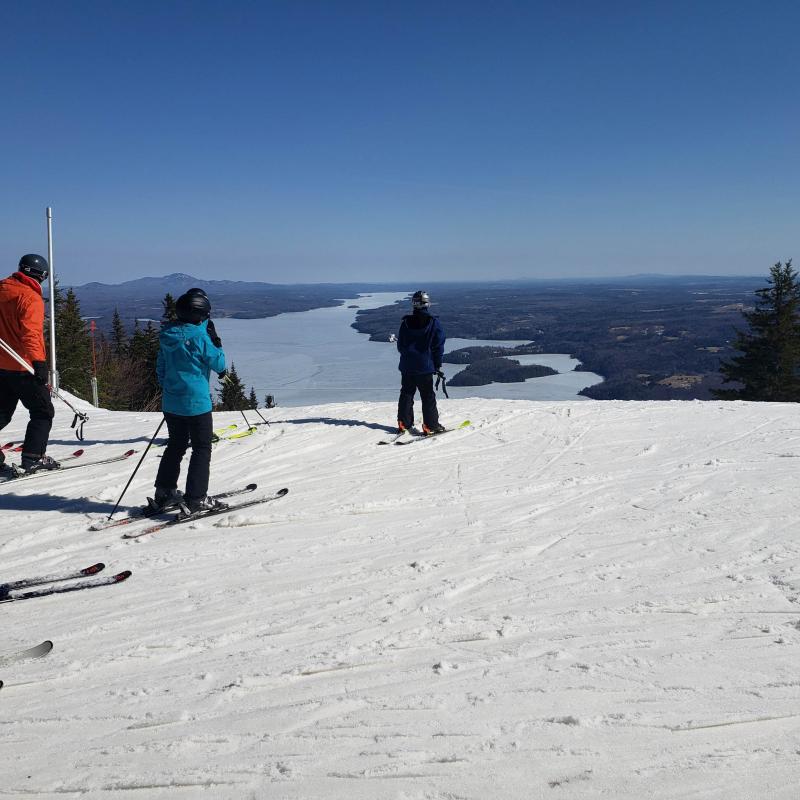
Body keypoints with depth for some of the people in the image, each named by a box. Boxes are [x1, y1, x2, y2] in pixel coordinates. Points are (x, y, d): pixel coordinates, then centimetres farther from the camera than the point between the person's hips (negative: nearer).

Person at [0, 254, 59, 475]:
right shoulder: (31, 297, -15)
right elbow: (31, 333, -25)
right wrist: (40, 363, -28)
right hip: (23, 366, -8)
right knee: (43, 412, 2)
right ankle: (33, 457, -3)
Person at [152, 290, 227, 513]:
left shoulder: (167, 336, 4)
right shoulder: (199, 336, -17)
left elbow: (161, 368, 13)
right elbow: (218, 364, -9)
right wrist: (218, 348, 10)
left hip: (170, 403, 7)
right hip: (196, 403, -7)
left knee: (176, 445, 20)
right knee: (202, 448, 3)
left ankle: (164, 492, 24)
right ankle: (196, 499, 2)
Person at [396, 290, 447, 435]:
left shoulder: (406, 322, -1)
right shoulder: (434, 323, -9)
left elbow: (400, 345, 7)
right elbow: (439, 346, -6)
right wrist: (437, 365, 3)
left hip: (407, 367, 3)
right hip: (425, 367, -3)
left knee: (406, 395, 13)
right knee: (428, 397, 4)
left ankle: (404, 423, 14)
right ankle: (431, 425, 3)